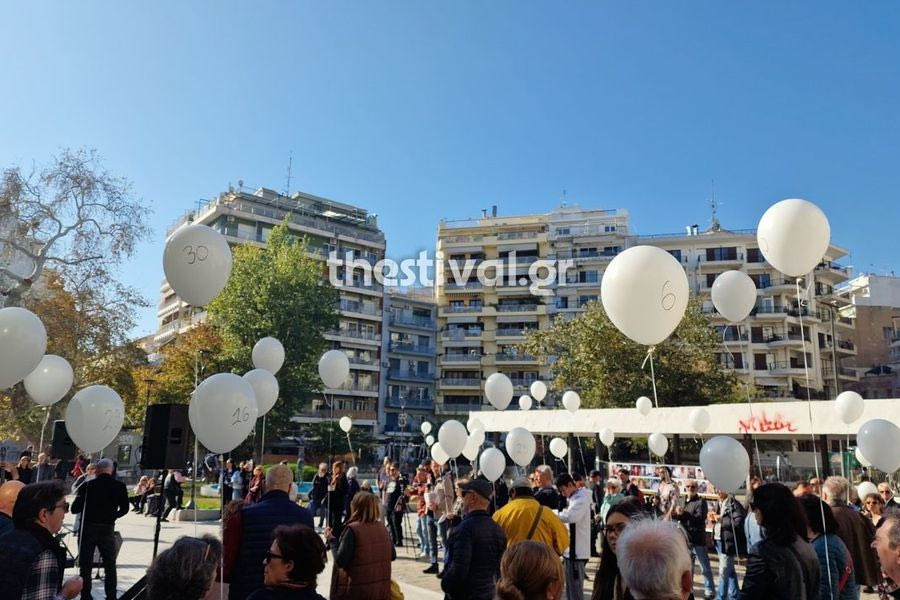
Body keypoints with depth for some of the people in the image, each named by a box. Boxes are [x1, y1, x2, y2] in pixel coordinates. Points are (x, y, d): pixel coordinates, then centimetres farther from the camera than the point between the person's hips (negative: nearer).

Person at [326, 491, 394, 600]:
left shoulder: (352, 529, -15)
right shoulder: (382, 527, 1)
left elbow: (340, 561, -16)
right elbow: (393, 555, 10)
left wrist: (332, 540, -3)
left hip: (358, 591, -5)